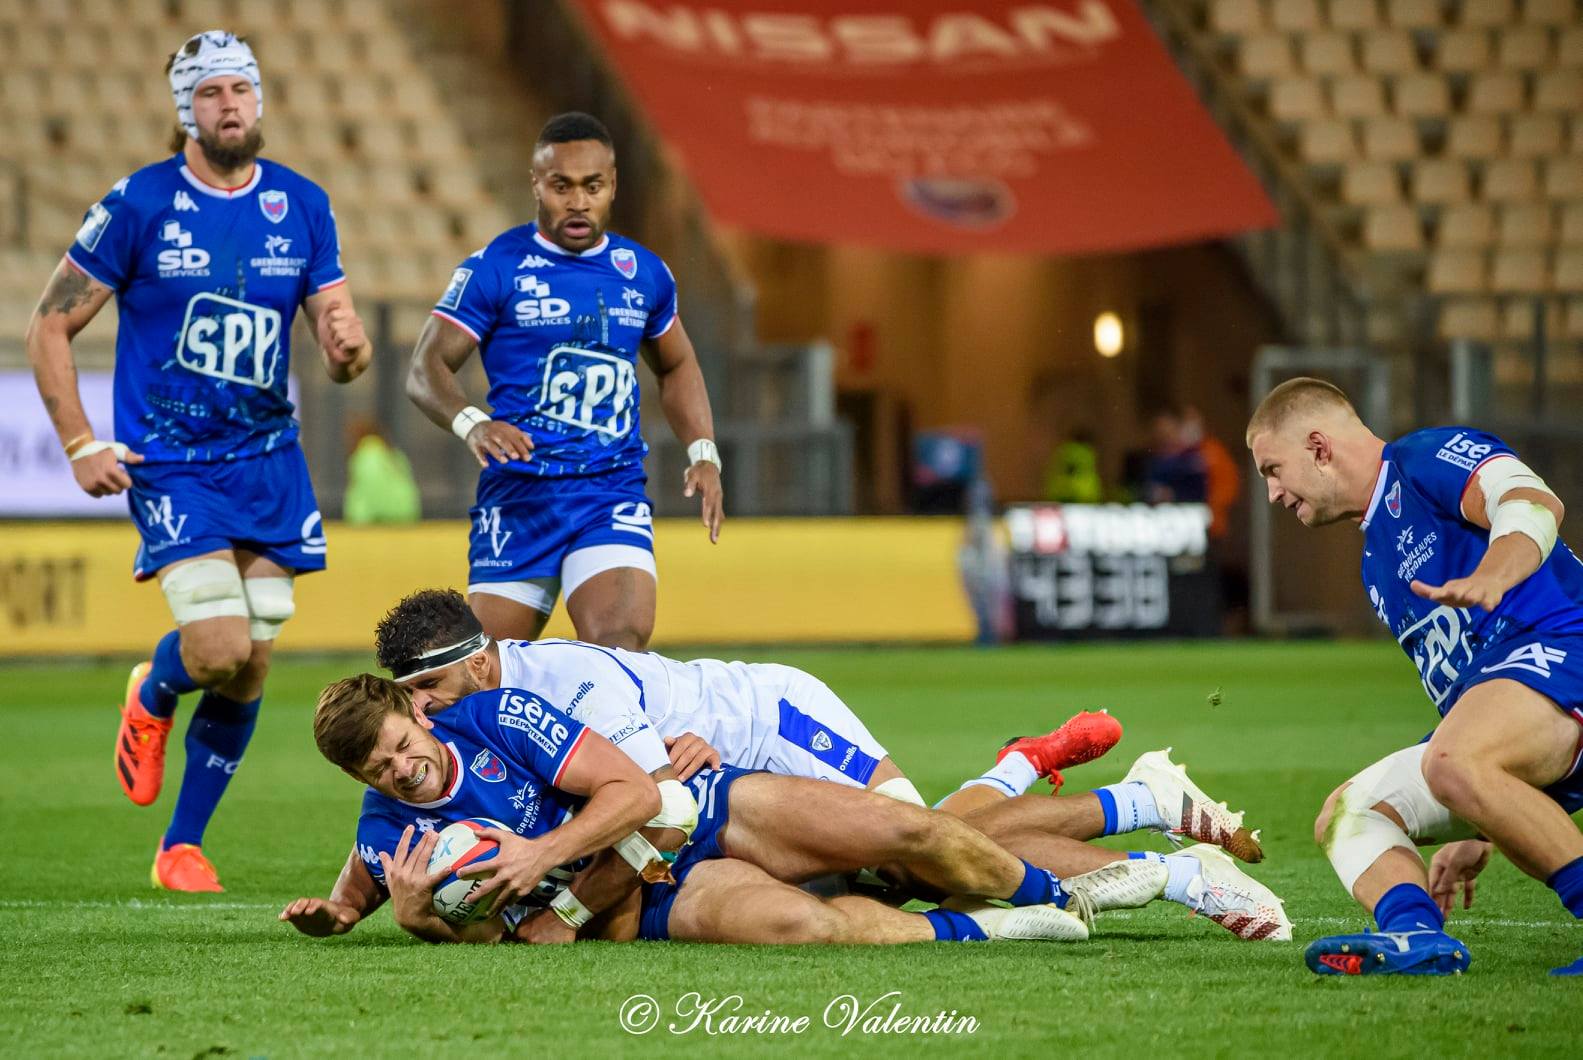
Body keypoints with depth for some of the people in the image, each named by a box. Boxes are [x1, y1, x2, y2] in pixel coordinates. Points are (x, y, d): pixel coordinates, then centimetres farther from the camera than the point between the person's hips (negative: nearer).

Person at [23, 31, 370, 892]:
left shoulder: (302, 206, 3)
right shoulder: (138, 205, -8)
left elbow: (340, 349, 6)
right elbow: (50, 325, -2)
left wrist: (348, 350, -19)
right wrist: (80, 446, -9)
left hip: (268, 459, 4)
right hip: (171, 464, -4)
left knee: (250, 669, 2)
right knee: (219, 648, -19)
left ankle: (182, 846, 18)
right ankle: (150, 698, 18)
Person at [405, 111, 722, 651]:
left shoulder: (643, 273, 10)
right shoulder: (496, 268, -3)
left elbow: (676, 367, 27)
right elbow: (426, 369, -6)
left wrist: (703, 452, 11)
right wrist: (471, 423, -26)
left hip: (613, 493, 2)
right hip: (519, 495, -2)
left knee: (620, 642, -22)